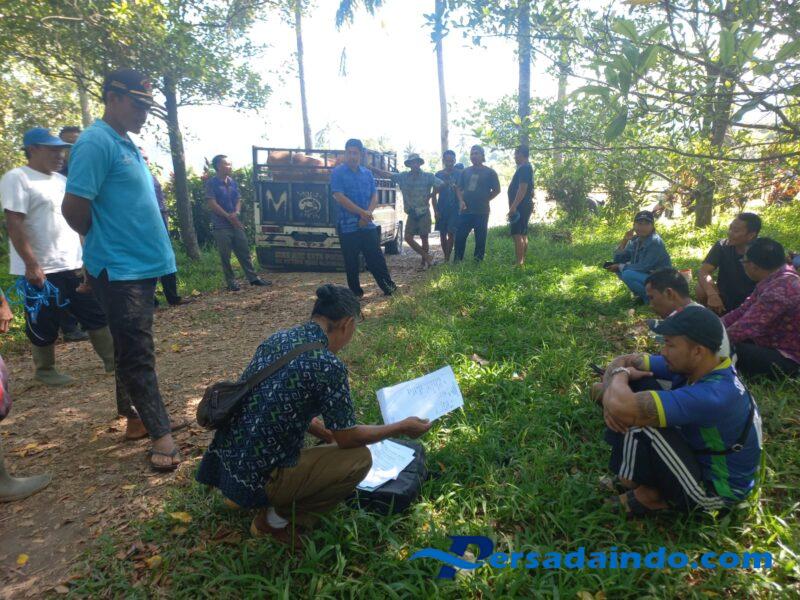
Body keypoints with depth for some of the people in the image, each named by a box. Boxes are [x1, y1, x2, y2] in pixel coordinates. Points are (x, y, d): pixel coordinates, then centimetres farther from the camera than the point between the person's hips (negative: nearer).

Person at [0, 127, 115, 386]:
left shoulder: (61, 180, 15)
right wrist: (32, 265, -21)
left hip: (73, 265, 7)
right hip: (41, 270, -7)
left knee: (96, 314, 8)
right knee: (44, 326, 6)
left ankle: (113, 360, 15)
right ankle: (45, 370, 23)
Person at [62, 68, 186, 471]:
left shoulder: (127, 145, 15)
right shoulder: (96, 143, -13)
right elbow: (74, 210, -17)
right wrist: (106, 242, 0)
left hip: (141, 265, 9)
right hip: (119, 269, -9)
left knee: (133, 349, 16)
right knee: (137, 354, -4)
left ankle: (136, 418, 29)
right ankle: (161, 434, 2)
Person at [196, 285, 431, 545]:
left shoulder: (277, 338, 3)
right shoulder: (328, 365, -20)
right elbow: (348, 439, -9)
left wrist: (326, 433, 28)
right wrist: (403, 427, 5)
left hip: (223, 461, 8)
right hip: (255, 479, -8)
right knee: (359, 459, -2)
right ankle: (280, 519, 5)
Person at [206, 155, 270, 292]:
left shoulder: (232, 182, 11)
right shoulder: (211, 183, -6)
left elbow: (238, 200, 12)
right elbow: (212, 204, -12)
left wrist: (236, 213, -8)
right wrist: (228, 216, -13)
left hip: (236, 224, 6)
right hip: (221, 226, -5)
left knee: (244, 252, 8)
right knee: (225, 256, 1)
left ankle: (253, 278, 14)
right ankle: (231, 282, 10)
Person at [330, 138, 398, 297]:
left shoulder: (367, 173, 11)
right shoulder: (338, 172, -4)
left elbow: (374, 196, 7)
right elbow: (339, 197, -14)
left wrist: (368, 214, -12)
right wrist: (362, 212, -16)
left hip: (368, 225, 3)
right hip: (347, 226, -3)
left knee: (376, 257, 7)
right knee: (351, 262, 5)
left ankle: (389, 287, 17)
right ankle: (355, 293, 17)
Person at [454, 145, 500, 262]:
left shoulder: (489, 172, 0)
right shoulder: (466, 171, 11)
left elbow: (496, 190, 3)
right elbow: (459, 188, 15)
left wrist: (484, 200, -1)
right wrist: (461, 201, -1)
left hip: (481, 212, -3)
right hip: (465, 211, 3)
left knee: (480, 238, 4)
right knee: (460, 236, 2)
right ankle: (457, 260, 13)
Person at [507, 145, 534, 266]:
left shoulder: (524, 168, -13)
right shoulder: (526, 168, 19)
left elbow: (522, 189, -22)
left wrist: (513, 206, -25)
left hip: (520, 207, -11)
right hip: (524, 206, 11)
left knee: (517, 235, -13)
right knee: (523, 234, 11)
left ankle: (519, 263, -15)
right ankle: (522, 261, 16)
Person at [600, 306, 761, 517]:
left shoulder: (713, 395, -37)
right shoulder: (687, 365, -11)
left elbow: (622, 407, -46)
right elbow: (623, 361, -2)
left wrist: (620, 376, -22)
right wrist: (609, 398, -22)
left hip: (715, 490, -8)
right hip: (698, 455, 8)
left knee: (638, 421, -27)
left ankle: (650, 496, 0)